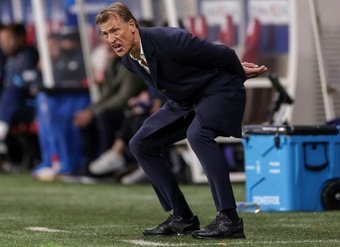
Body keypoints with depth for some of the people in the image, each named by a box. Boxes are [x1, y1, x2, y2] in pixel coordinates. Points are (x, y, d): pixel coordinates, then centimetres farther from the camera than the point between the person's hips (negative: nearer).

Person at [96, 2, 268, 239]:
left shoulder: (169, 40, -30)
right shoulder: (129, 59, -3)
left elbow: (222, 54, -20)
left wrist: (241, 74, 0)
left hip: (220, 89, -9)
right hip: (186, 100, 9)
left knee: (197, 134, -35)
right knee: (141, 144, 0)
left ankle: (229, 219, -32)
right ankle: (181, 217, 4)